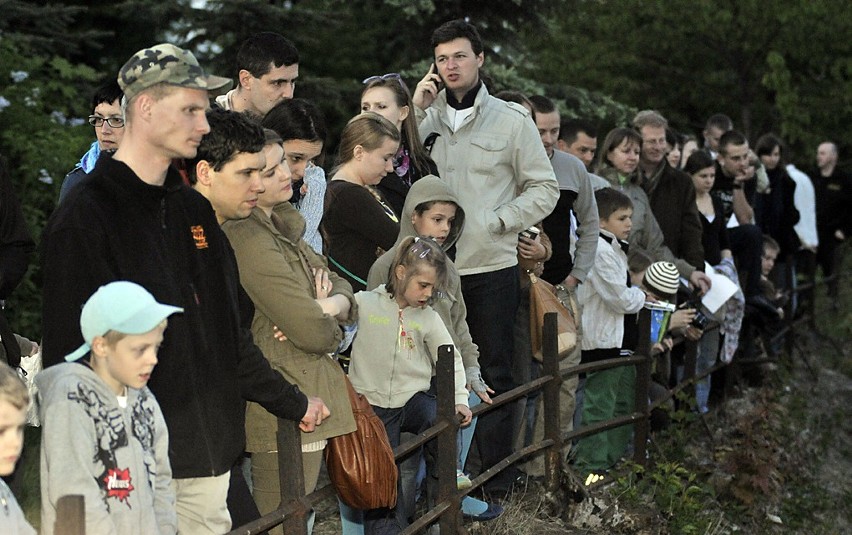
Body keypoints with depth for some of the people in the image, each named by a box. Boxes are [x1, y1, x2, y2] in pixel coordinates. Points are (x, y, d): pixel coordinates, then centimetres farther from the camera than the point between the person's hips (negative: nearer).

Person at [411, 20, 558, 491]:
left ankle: (498, 469, 15)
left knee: (494, 370, 6)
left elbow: (544, 188, 2)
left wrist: (498, 221, -10)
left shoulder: (511, 119, 1)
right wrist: (415, 110, -7)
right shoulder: (427, 118, 7)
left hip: (491, 266, -2)